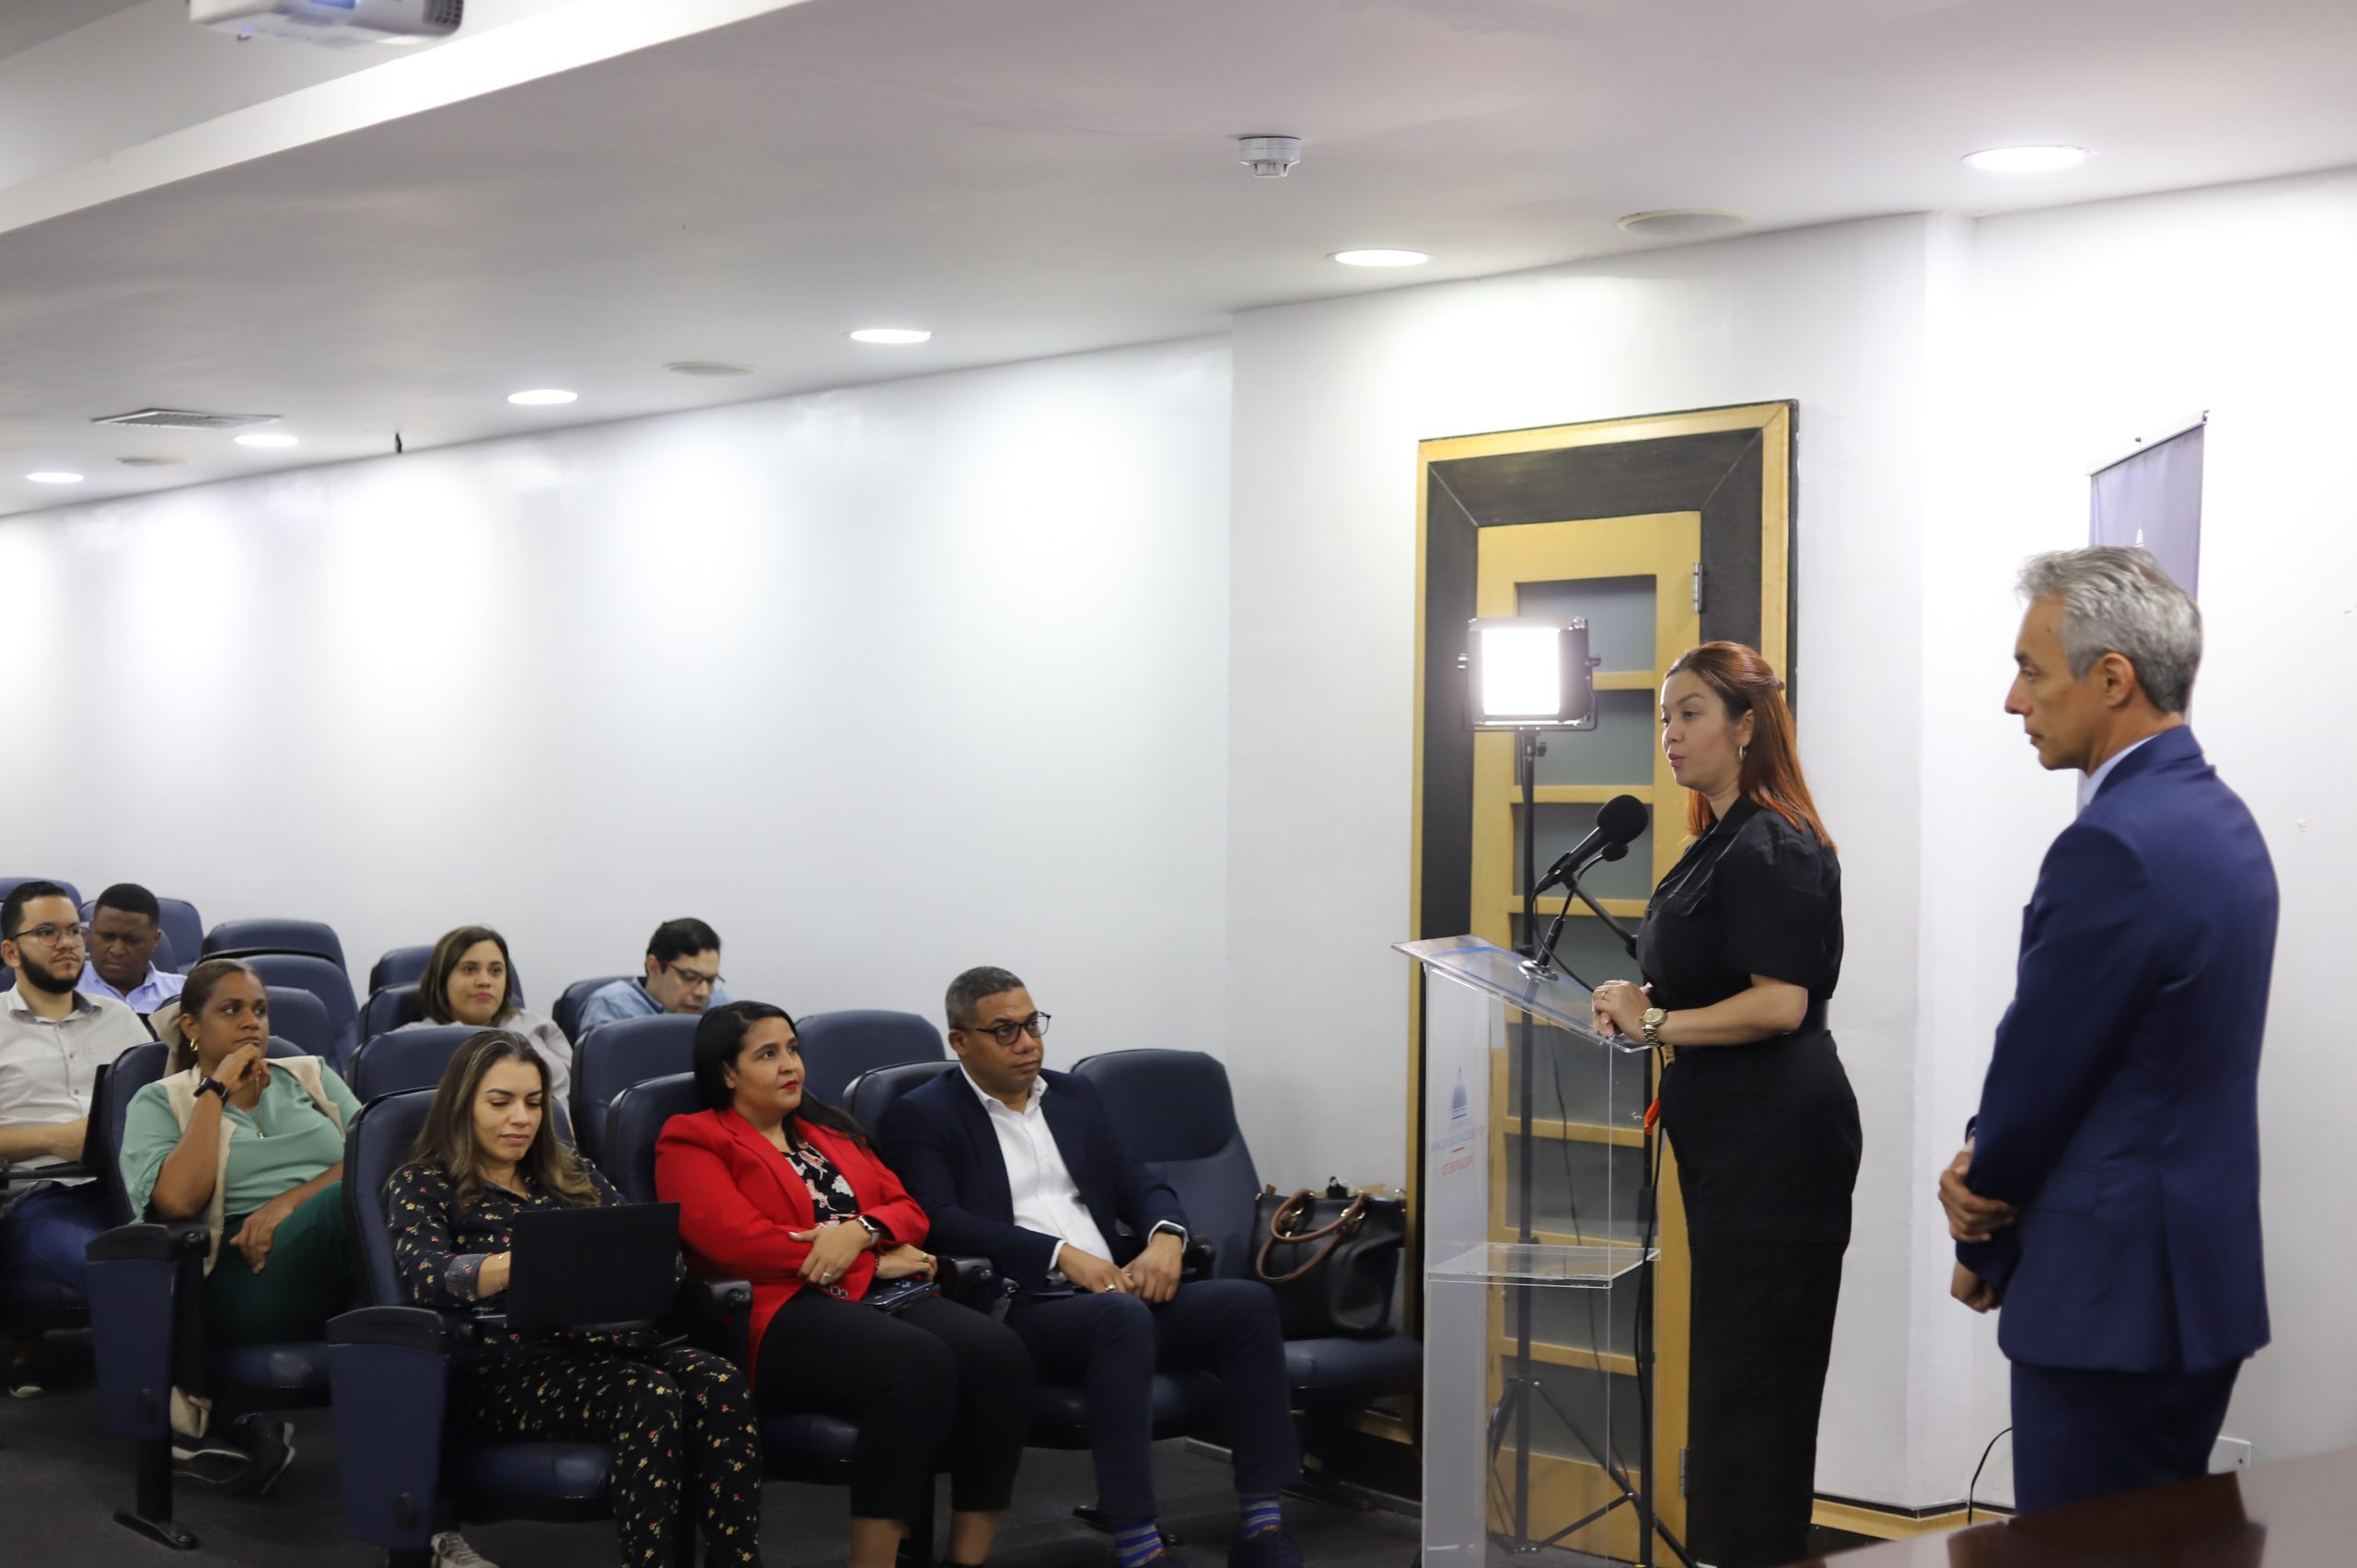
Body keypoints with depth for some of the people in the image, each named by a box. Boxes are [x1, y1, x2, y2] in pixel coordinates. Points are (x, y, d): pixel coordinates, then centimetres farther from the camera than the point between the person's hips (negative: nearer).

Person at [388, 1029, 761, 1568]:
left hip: (608, 1345, 5)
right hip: (506, 1367, -5)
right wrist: (523, 1260, -30)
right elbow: (427, 1277, -11)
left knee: (721, 1386, -28)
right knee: (650, 1397, -34)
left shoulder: (571, 1175, 26)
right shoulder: (421, 1185, 10)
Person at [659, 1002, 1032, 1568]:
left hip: (880, 1294, 6)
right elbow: (738, 1241, -8)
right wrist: (875, 1260, -5)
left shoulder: (830, 1131, 29)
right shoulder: (692, 1142, 8)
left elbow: (909, 1211, 20)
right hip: (786, 1315, -6)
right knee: (921, 1363, -36)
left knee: (998, 1352, -26)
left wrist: (860, 1230, -6)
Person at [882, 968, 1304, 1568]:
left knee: (1247, 1302, -19)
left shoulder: (1075, 1096, 23)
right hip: (1021, 1310, -6)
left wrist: (1165, 1239, -6)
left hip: (1116, 1293, 6)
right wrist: (1063, 1255, -19)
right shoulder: (923, 1116, 4)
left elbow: (1140, 1186, 19)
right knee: (1122, 1316, -37)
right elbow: (940, 1222, -11)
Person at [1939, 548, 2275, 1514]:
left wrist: (1984, 1247, 1)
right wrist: (1984, 1160, -2)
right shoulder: (2215, 815, 10)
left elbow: (2039, 1071, -15)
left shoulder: (2114, 848, -22)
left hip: (2112, 1299, -10)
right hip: (2198, 1283, 10)